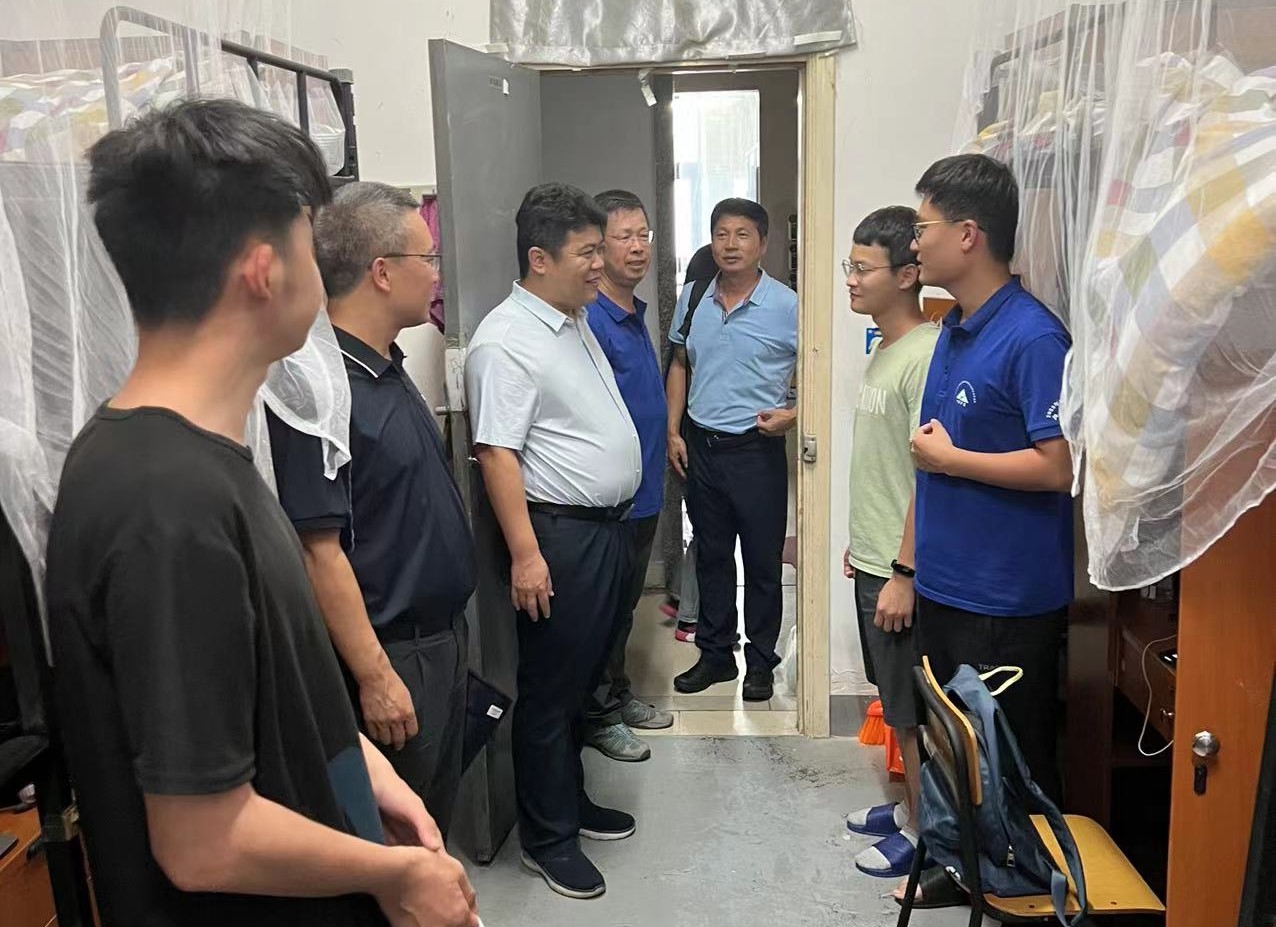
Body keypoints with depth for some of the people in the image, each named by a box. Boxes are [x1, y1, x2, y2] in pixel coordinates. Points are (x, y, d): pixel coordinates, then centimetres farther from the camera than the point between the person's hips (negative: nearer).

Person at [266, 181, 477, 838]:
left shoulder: (388, 371, 7)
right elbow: (319, 551, -24)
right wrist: (374, 677, -22)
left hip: (441, 634, 9)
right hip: (390, 655, -9)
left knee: (435, 813, 24)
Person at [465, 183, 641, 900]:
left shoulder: (578, 323, 13)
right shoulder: (507, 341, -16)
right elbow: (498, 452, -21)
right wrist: (525, 553, -25)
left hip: (610, 528, 9)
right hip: (561, 536, -9)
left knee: (584, 680, 20)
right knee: (552, 691, 4)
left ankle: (572, 801, 37)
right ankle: (549, 838, 20)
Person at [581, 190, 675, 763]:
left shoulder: (636, 314, 11)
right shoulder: (590, 320, -20)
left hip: (643, 493, 9)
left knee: (625, 603, 20)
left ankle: (618, 695, 36)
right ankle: (598, 717, 20)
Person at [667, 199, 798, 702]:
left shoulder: (787, 306, -9)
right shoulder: (692, 299, 5)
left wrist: (794, 414, -19)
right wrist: (673, 430, 8)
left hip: (758, 448, -4)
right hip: (701, 446, 4)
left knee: (763, 561, 6)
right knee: (711, 555, 15)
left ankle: (760, 662, 22)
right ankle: (715, 654, 29)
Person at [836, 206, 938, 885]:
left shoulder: (925, 355, -20)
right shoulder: (883, 350, 10)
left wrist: (905, 573, -22)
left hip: (901, 569, -9)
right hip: (873, 560, 9)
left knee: (913, 709, 6)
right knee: (896, 701, 21)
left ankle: (922, 833, 22)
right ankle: (910, 806, 37)